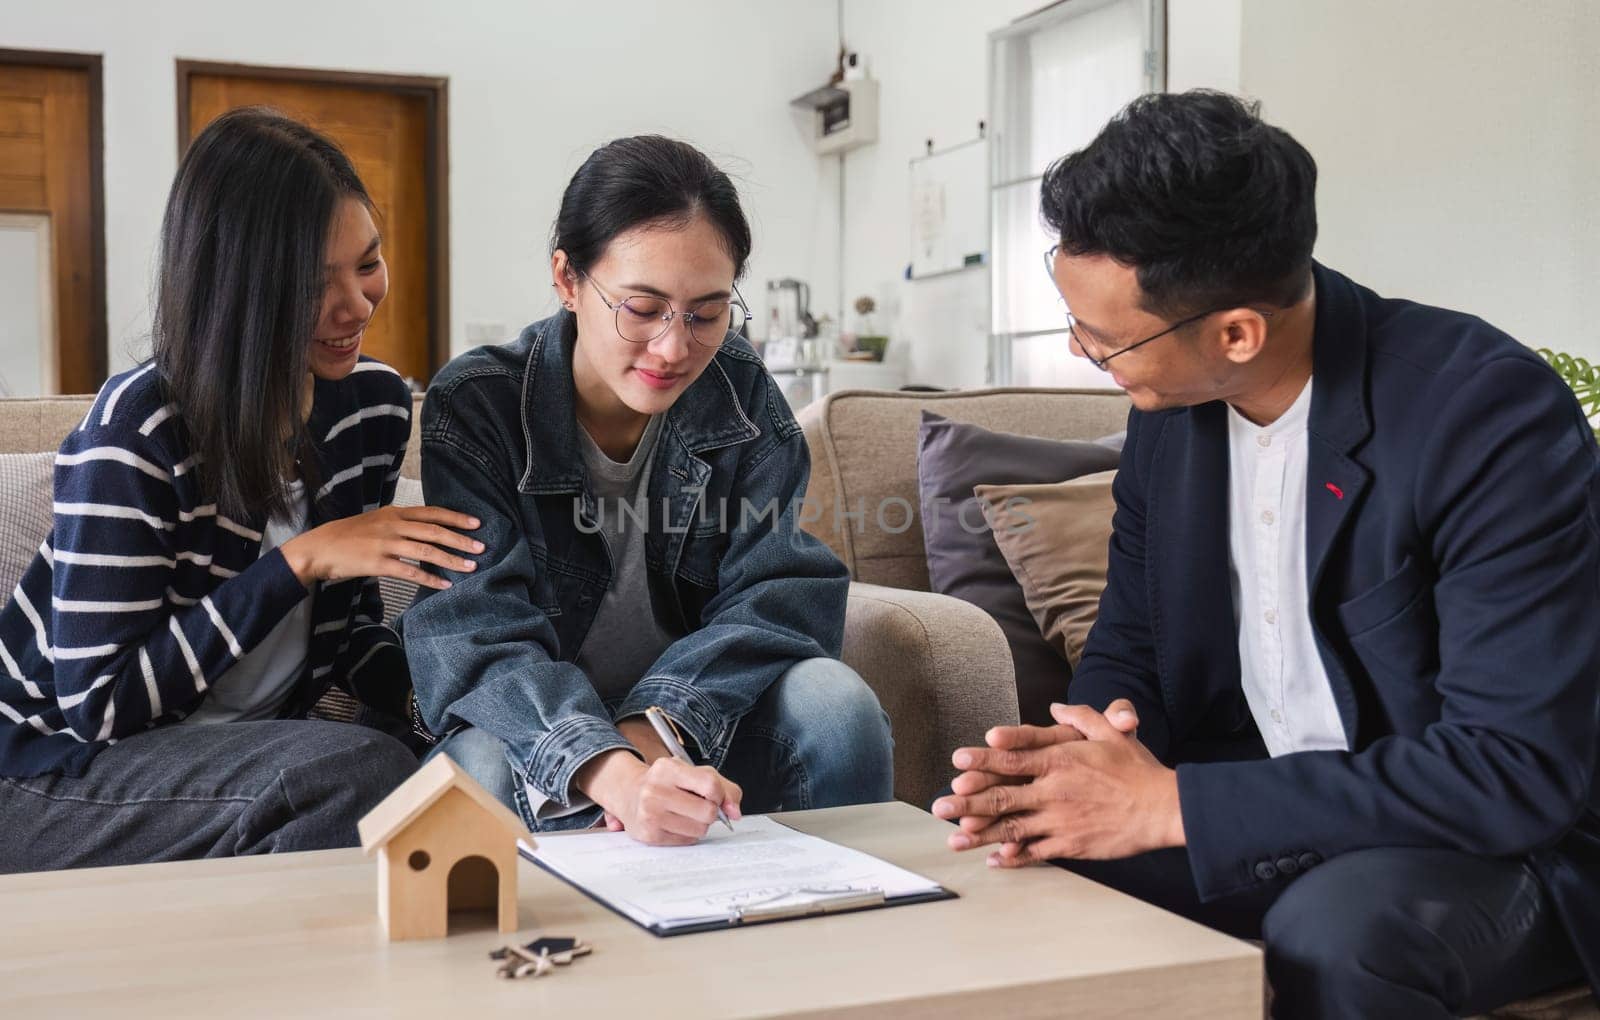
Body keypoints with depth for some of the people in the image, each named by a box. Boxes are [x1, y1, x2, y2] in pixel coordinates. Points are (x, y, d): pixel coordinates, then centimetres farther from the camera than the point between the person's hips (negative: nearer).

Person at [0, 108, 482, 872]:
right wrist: (300, 561, -27)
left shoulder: (375, 404, -2)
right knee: (360, 769, -32)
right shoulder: (137, 431, -21)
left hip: (241, 753, 6)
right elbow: (96, 706, -22)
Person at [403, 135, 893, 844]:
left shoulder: (738, 388, -4)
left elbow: (781, 592, -11)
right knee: (484, 766, -35)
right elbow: (481, 638, -25)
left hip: (699, 722, 3)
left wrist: (659, 723, -30)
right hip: (540, 725, -2)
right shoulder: (474, 409, -15)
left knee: (832, 698, -26)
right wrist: (615, 775, -45)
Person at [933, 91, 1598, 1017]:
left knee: (1331, 929, -34)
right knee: (1026, 873, -14)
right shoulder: (1168, 412, -3)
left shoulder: (1487, 410, -23)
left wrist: (1175, 803, -28)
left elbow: (1520, 765, -27)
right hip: (1258, 816, 5)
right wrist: (1087, 758, -19)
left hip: (1484, 840, -5)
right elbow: (1128, 651, 6)